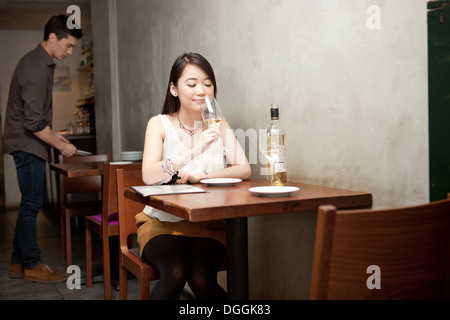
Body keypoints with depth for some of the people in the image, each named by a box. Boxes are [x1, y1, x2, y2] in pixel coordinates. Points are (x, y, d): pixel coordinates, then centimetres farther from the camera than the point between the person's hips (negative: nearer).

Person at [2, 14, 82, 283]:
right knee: (31, 203, -2)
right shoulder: (36, 69, -21)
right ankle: (32, 265, 8)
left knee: (30, 203, 13)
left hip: (29, 144, 10)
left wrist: (53, 134, 17)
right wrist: (61, 146, -16)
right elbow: (34, 122, -24)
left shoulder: (40, 62, 12)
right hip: (28, 145, -10)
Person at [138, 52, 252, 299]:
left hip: (208, 224, 2)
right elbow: (148, 176, -19)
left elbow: (244, 170, -6)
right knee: (175, 273, -30)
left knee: (202, 280, -23)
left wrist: (202, 176, -20)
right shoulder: (159, 124, -2)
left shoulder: (217, 124, 5)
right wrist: (193, 152, -32)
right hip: (162, 221, -1)